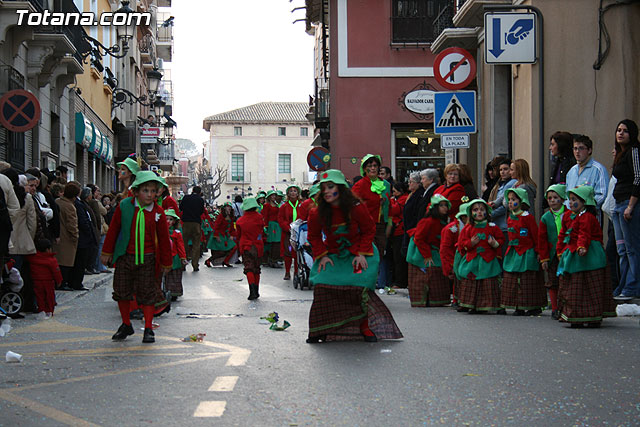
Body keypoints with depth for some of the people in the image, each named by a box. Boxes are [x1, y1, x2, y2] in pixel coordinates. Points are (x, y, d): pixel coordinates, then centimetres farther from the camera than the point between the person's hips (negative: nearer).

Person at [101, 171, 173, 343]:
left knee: (147, 294, 0)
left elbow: (164, 238, 4)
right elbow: (113, 230, 6)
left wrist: (166, 263, 8)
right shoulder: (124, 206, -3)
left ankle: (148, 330, 11)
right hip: (125, 257, 1)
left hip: (147, 260, -1)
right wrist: (107, 253, 9)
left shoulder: (158, 212, -3)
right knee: (122, 292, 7)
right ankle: (126, 326, 25)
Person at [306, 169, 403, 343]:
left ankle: (365, 326, 2)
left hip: (358, 254, -2)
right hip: (333, 255, 2)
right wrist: (322, 255, -6)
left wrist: (361, 254, -11)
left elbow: (369, 230, -4)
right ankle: (321, 330, -1)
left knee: (359, 285, -19)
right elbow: (314, 236, 5)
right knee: (323, 285, -15)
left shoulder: (357, 208, -19)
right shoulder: (318, 213, -13)